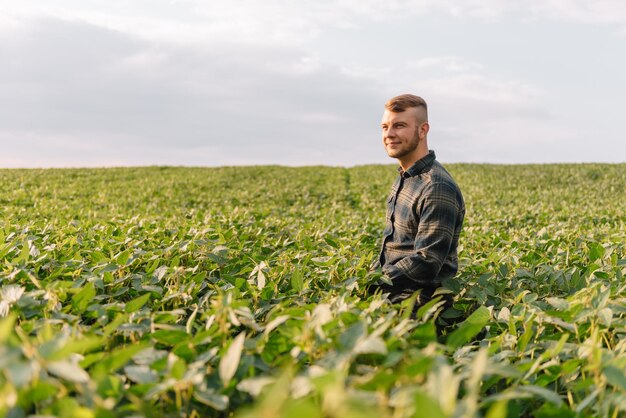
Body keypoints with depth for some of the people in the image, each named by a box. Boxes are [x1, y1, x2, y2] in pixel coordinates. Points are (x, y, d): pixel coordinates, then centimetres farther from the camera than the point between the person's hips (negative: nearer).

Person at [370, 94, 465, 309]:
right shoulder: (404, 178, 12)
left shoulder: (437, 188, -18)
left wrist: (370, 287, -18)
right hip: (393, 294, 9)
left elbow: (426, 263, -22)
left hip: (418, 305, -9)